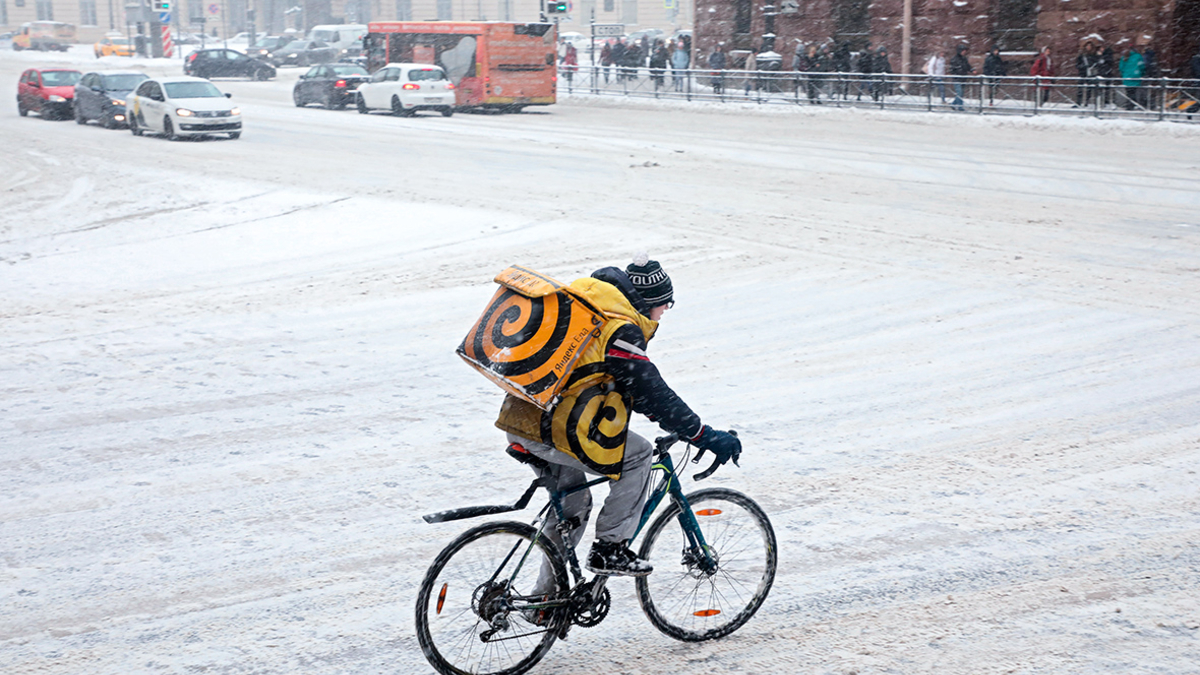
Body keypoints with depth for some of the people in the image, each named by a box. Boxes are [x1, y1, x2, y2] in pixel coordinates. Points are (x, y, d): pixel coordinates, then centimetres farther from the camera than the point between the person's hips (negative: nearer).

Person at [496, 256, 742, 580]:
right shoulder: (621, 331, -11)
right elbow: (652, 393, -13)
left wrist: (660, 413, 31)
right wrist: (707, 437, -8)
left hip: (519, 417, 10)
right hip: (550, 428, -10)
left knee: (573, 504, 23)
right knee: (638, 455, 2)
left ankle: (548, 593, 30)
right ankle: (609, 548, 3)